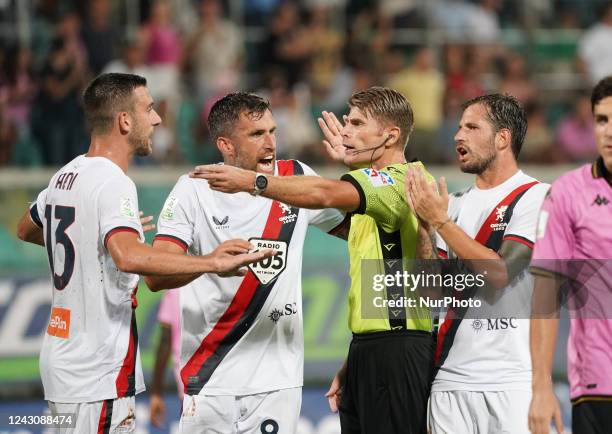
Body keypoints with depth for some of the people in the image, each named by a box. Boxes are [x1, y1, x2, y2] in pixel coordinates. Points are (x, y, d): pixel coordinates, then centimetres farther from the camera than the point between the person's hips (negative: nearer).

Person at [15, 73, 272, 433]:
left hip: (61, 359, 9)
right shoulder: (114, 183, -17)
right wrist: (212, 262, -35)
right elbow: (129, 257, -36)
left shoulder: (65, 176, 11)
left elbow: (26, 230, 31)